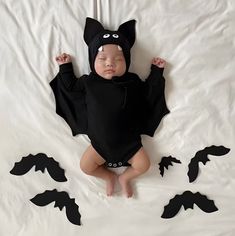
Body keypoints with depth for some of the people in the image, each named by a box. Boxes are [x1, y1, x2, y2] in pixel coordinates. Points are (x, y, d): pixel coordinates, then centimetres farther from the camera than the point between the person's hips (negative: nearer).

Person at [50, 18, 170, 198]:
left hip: (129, 141, 0)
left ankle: (125, 177, 23)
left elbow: (149, 93, 8)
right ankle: (109, 176, 20)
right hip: (100, 142, 1)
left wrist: (156, 71, 5)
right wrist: (65, 67, 10)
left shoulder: (132, 82, -3)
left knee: (143, 165, -9)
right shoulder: (89, 82, -2)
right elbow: (70, 87, 12)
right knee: (86, 166, -9)